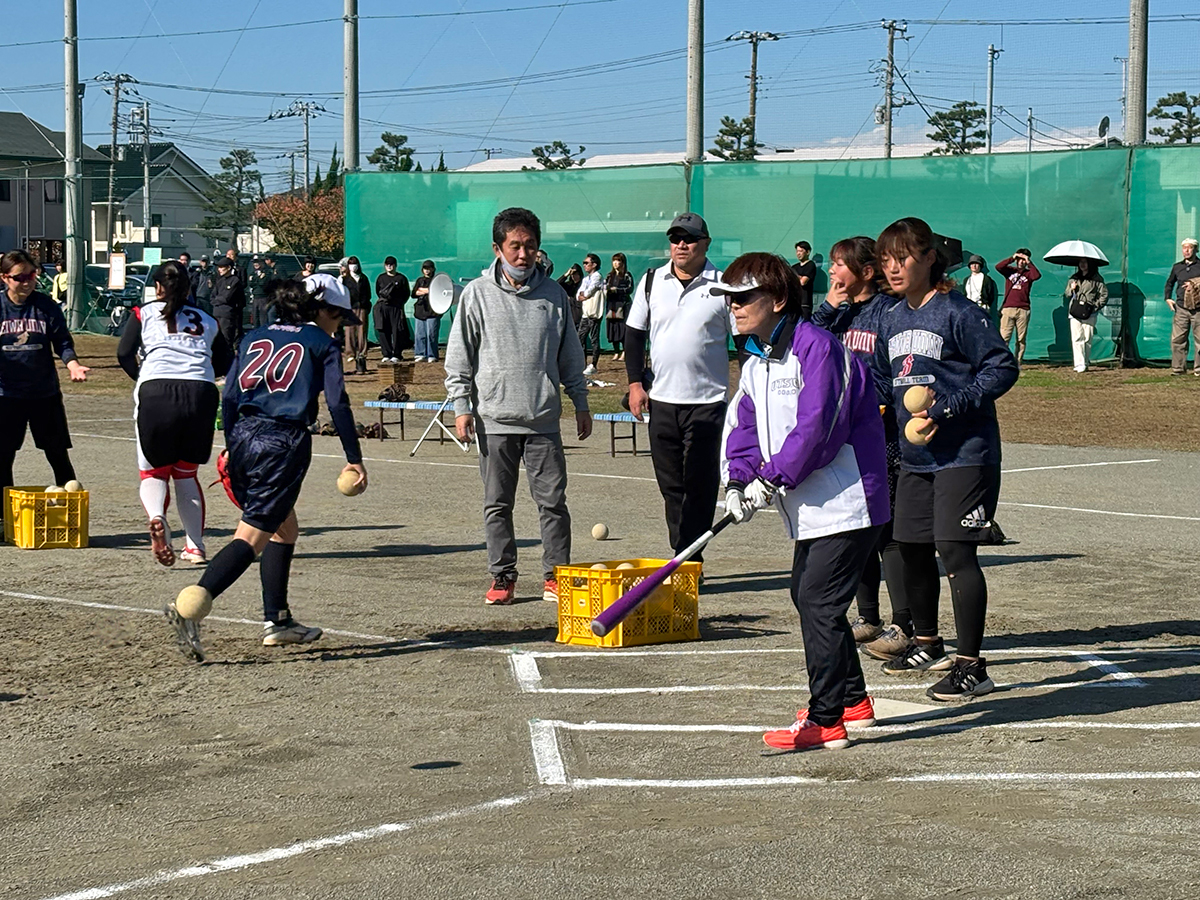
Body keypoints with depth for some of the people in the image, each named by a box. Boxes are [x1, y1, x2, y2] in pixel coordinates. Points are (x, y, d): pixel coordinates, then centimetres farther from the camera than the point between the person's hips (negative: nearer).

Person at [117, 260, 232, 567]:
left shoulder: (144, 312, 16)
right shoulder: (206, 320, 23)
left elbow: (124, 353, 4)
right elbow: (227, 364, 17)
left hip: (156, 392, -2)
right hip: (201, 393, 2)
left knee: (153, 471, 12)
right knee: (187, 472, 19)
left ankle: (156, 516, -19)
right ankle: (195, 546, 13)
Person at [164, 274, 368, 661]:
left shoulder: (255, 337, 20)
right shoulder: (321, 344, 6)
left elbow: (229, 397, 14)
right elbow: (338, 404, -2)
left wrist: (231, 448, 21)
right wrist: (354, 459, 2)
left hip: (244, 437, 7)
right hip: (283, 443, -6)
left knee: (285, 528, 22)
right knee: (252, 535, -8)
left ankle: (277, 620, 23)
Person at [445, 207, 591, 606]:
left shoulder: (552, 293, 7)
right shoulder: (478, 294, 2)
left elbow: (570, 355, 15)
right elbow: (459, 356, 4)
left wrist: (580, 404, 14)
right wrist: (461, 406, -2)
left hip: (543, 419, 1)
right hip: (494, 419, -1)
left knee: (552, 500, 0)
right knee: (497, 504, 6)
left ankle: (555, 576, 10)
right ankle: (502, 576, 15)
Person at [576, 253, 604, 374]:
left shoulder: (597, 277, -5)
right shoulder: (585, 278, 22)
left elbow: (589, 292, -13)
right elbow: (578, 295, 14)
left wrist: (582, 294, 5)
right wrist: (580, 296, -6)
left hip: (594, 313, -9)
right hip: (585, 313, 9)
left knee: (594, 339, -7)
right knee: (581, 338, 7)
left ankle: (593, 366, -6)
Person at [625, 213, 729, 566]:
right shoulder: (651, 281, 7)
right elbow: (634, 334, 12)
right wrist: (635, 381, 4)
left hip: (708, 401, -4)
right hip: (661, 400, 4)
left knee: (699, 486, -5)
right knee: (671, 486, 8)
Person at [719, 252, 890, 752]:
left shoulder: (816, 348, -18)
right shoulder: (755, 364, 13)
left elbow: (817, 427, -24)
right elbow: (742, 426, 12)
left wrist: (772, 478, -20)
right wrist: (737, 480, -5)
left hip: (845, 500, -10)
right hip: (810, 509, 10)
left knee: (819, 603, -11)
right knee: (806, 595, 17)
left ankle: (825, 720, -6)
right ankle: (852, 699, 32)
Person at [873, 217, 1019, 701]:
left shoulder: (958, 312, -11)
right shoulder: (892, 321, 13)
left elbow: (1003, 367, -13)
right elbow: (884, 379, 25)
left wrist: (948, 407, -20)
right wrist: (897, 404, 3)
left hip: (964, 455, -8)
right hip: (914, 457, 8)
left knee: (955, 551, -12)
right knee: (912, 550, 15)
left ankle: (971, 665, -7)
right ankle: (927, 644, 35)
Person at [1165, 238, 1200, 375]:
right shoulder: (1177, 267, 14)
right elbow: (1169, 283, 26)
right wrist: (1167, 298, 14)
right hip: (1181, 307, 3)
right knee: (1177, 339, -1)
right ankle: (1178, 367, 5)